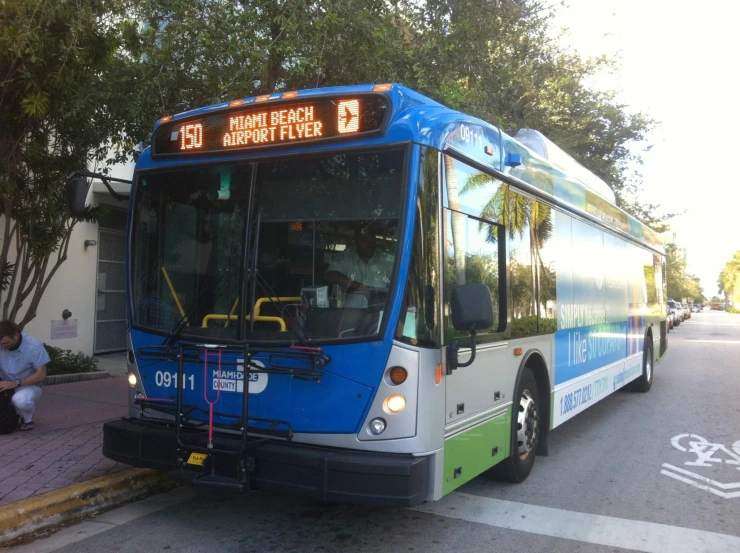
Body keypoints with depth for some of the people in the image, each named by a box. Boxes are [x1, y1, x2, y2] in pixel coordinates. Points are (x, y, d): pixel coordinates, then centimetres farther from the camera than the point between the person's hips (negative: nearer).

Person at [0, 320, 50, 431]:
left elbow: (41, 375, -21)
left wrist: (15, 383, -29)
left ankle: (27, 419, -3)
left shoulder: (34, 347, -24)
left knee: (21, 400, -37)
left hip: (28, 386, -5)